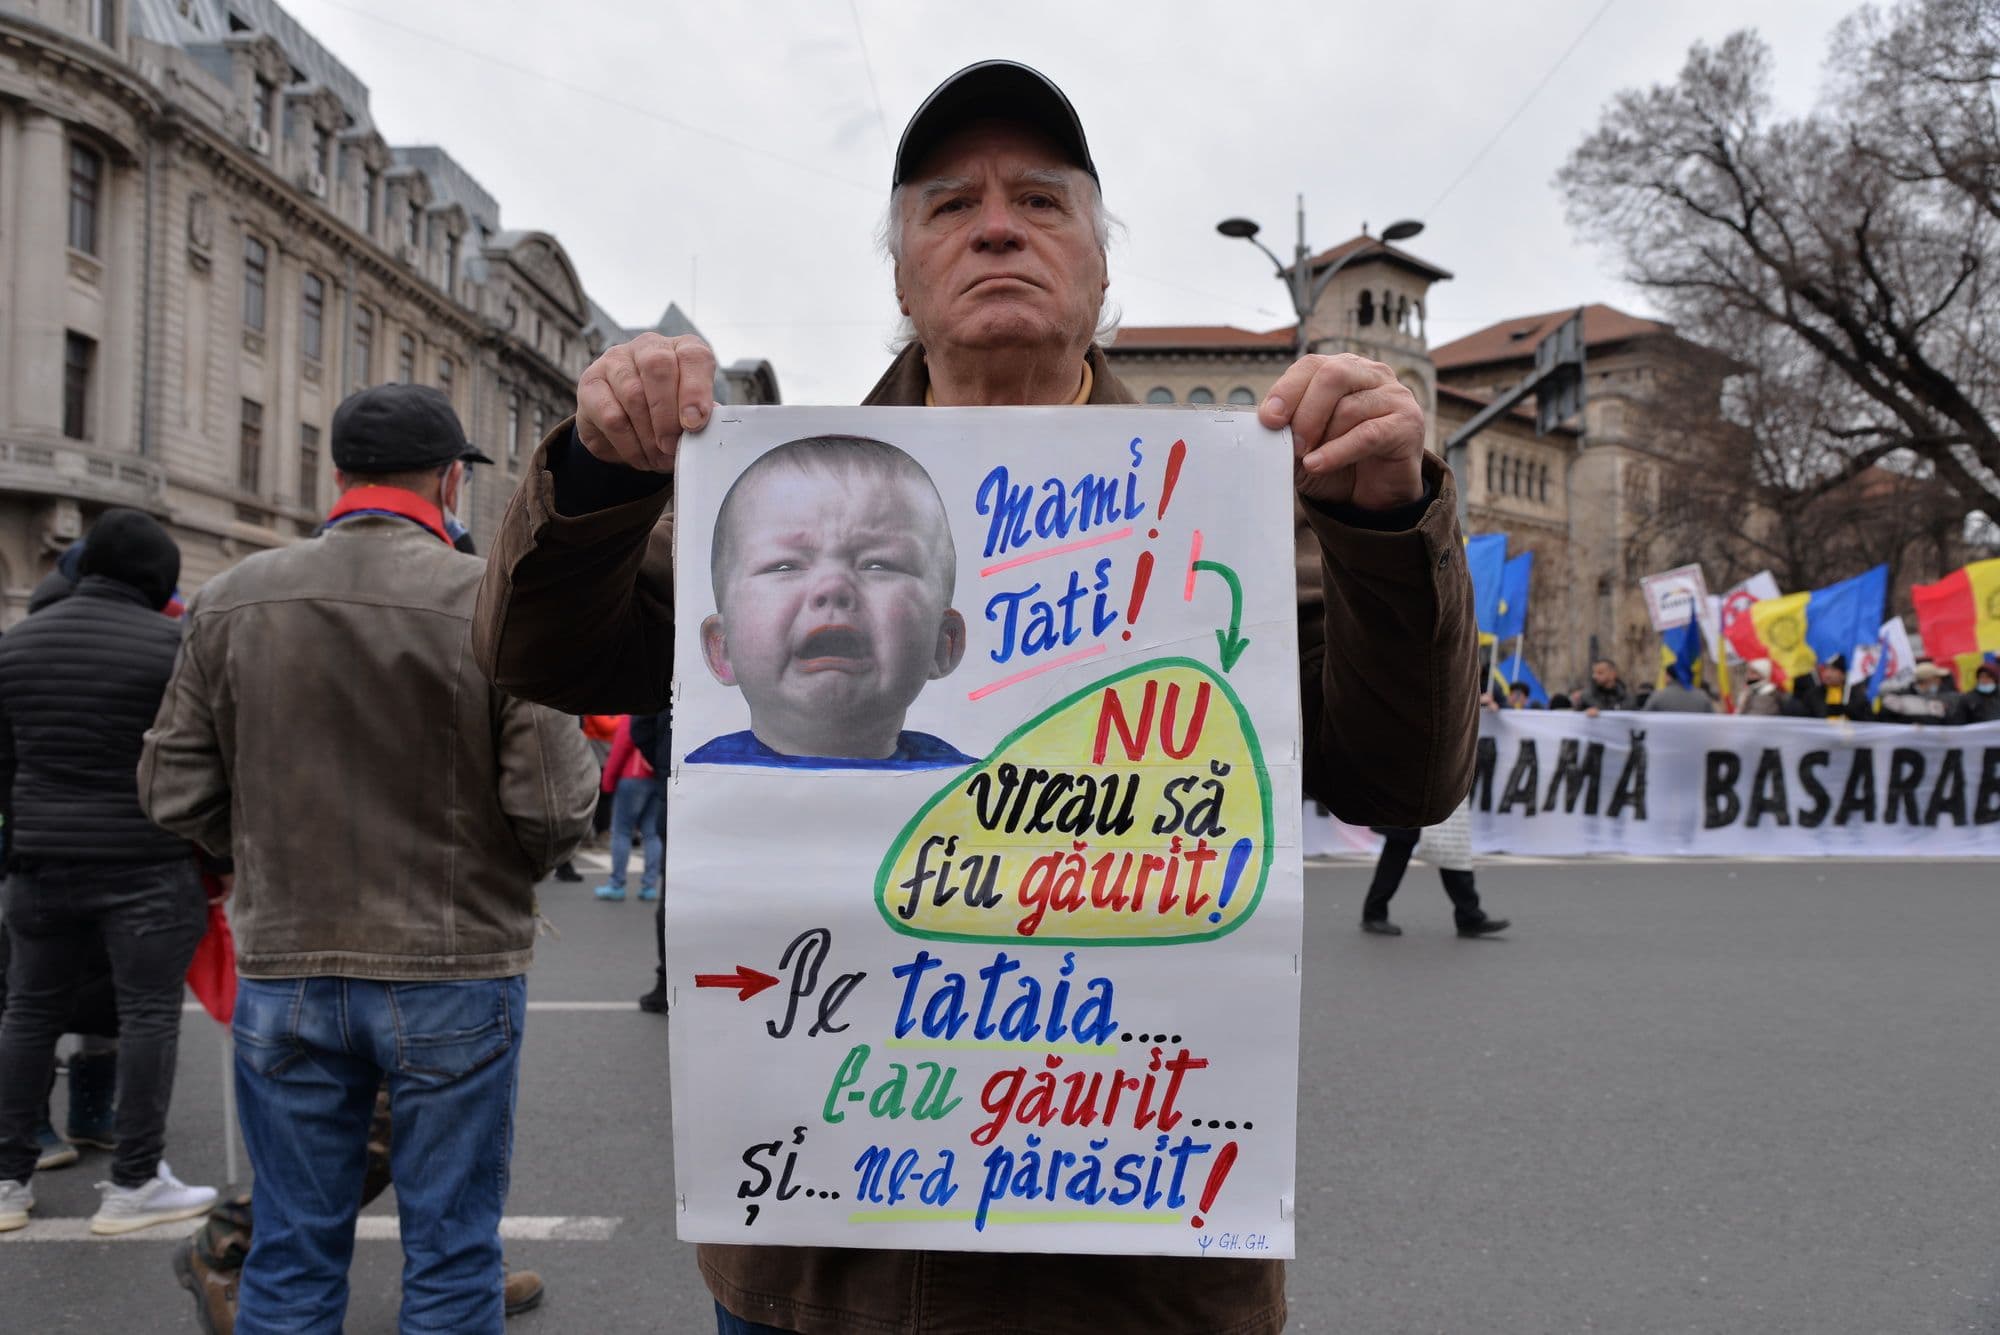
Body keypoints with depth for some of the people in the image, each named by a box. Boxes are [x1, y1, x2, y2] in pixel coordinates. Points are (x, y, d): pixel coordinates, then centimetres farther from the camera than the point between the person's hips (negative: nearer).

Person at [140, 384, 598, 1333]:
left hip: (284, 968, 4)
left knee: (291, 1255, 17)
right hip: (454, 970, -3)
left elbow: (174, 793, 2)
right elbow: (555, 809, -15)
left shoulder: (231, 602, -1)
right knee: (452, 1256, 11)